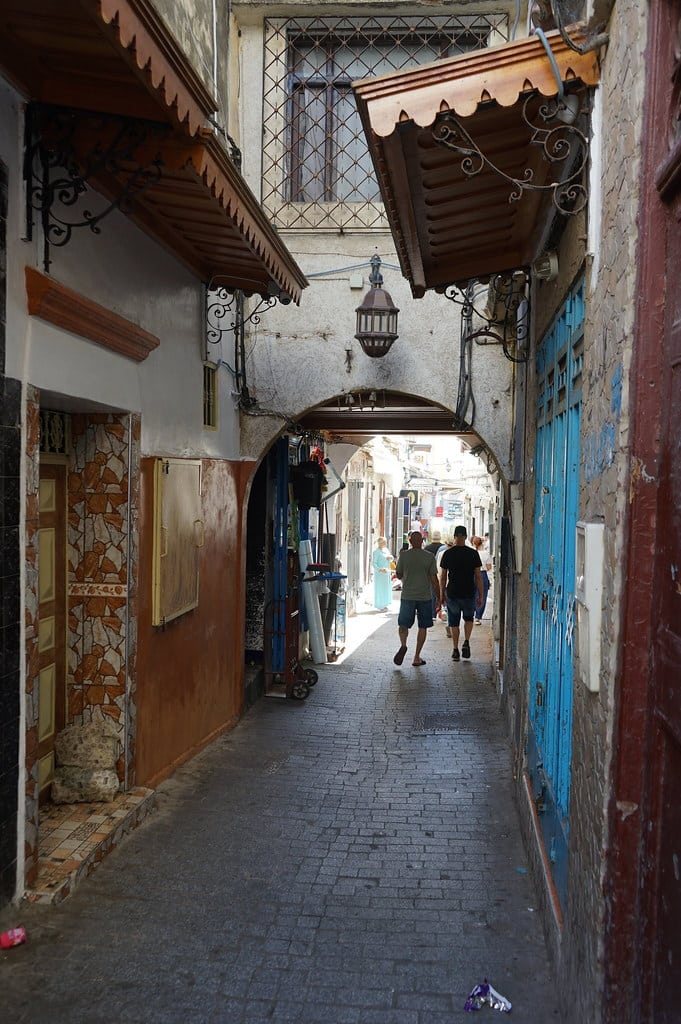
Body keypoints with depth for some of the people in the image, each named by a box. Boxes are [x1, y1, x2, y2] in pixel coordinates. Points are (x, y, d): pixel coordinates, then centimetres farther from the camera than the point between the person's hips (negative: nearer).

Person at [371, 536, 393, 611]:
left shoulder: (386, 550, 10)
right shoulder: (376, 551, -14)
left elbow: (390, 560, 20)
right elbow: (373, 563, -18)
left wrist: (390, 558, -4)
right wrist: (380, 570, -31)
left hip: (387, 572, 8)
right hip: (380, 574, -8)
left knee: (387, 589, 12)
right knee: (380, 589, -4)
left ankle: (385, 604, 22)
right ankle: (380, 606, 2)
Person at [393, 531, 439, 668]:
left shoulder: (403, 555, -3)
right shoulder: (430, 557, -5)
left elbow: (398, 575, 6)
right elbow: (434, 578, -4)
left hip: (407, 596, 0)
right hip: (425, 596, 0)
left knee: (403, 624, 10)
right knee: (422, 627, 10)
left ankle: (403, 644, -19)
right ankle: (417, 657, 10)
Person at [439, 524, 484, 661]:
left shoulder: (448, 554, -2)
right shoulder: (473, 553, -4)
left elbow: (443, 576, 1)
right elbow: (478, 576, -3)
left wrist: (442, 594, 11)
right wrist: (480, 595, 4)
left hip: (452, 593, 0)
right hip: (469, 593, 0)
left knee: (454, 622, 12)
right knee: (468, 618, 22)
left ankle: (455, 650, 10)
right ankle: (466, 642, 4)